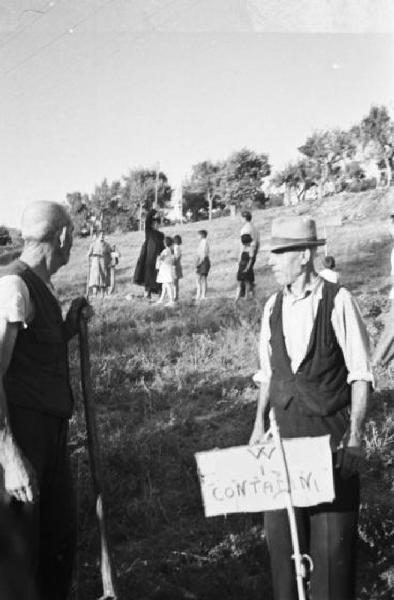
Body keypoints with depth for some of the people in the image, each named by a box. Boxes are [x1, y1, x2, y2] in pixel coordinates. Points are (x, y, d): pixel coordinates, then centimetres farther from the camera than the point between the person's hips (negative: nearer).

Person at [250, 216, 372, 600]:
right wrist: (259, 424, 6)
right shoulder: (273, 306, 5)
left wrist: (355, 433, -13)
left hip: (331, 430, -4)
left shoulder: (338, 301, -11)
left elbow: (359, 374, -9)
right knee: (280, 527, 10)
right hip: (284, 428, 5)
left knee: (332, 532, 4)